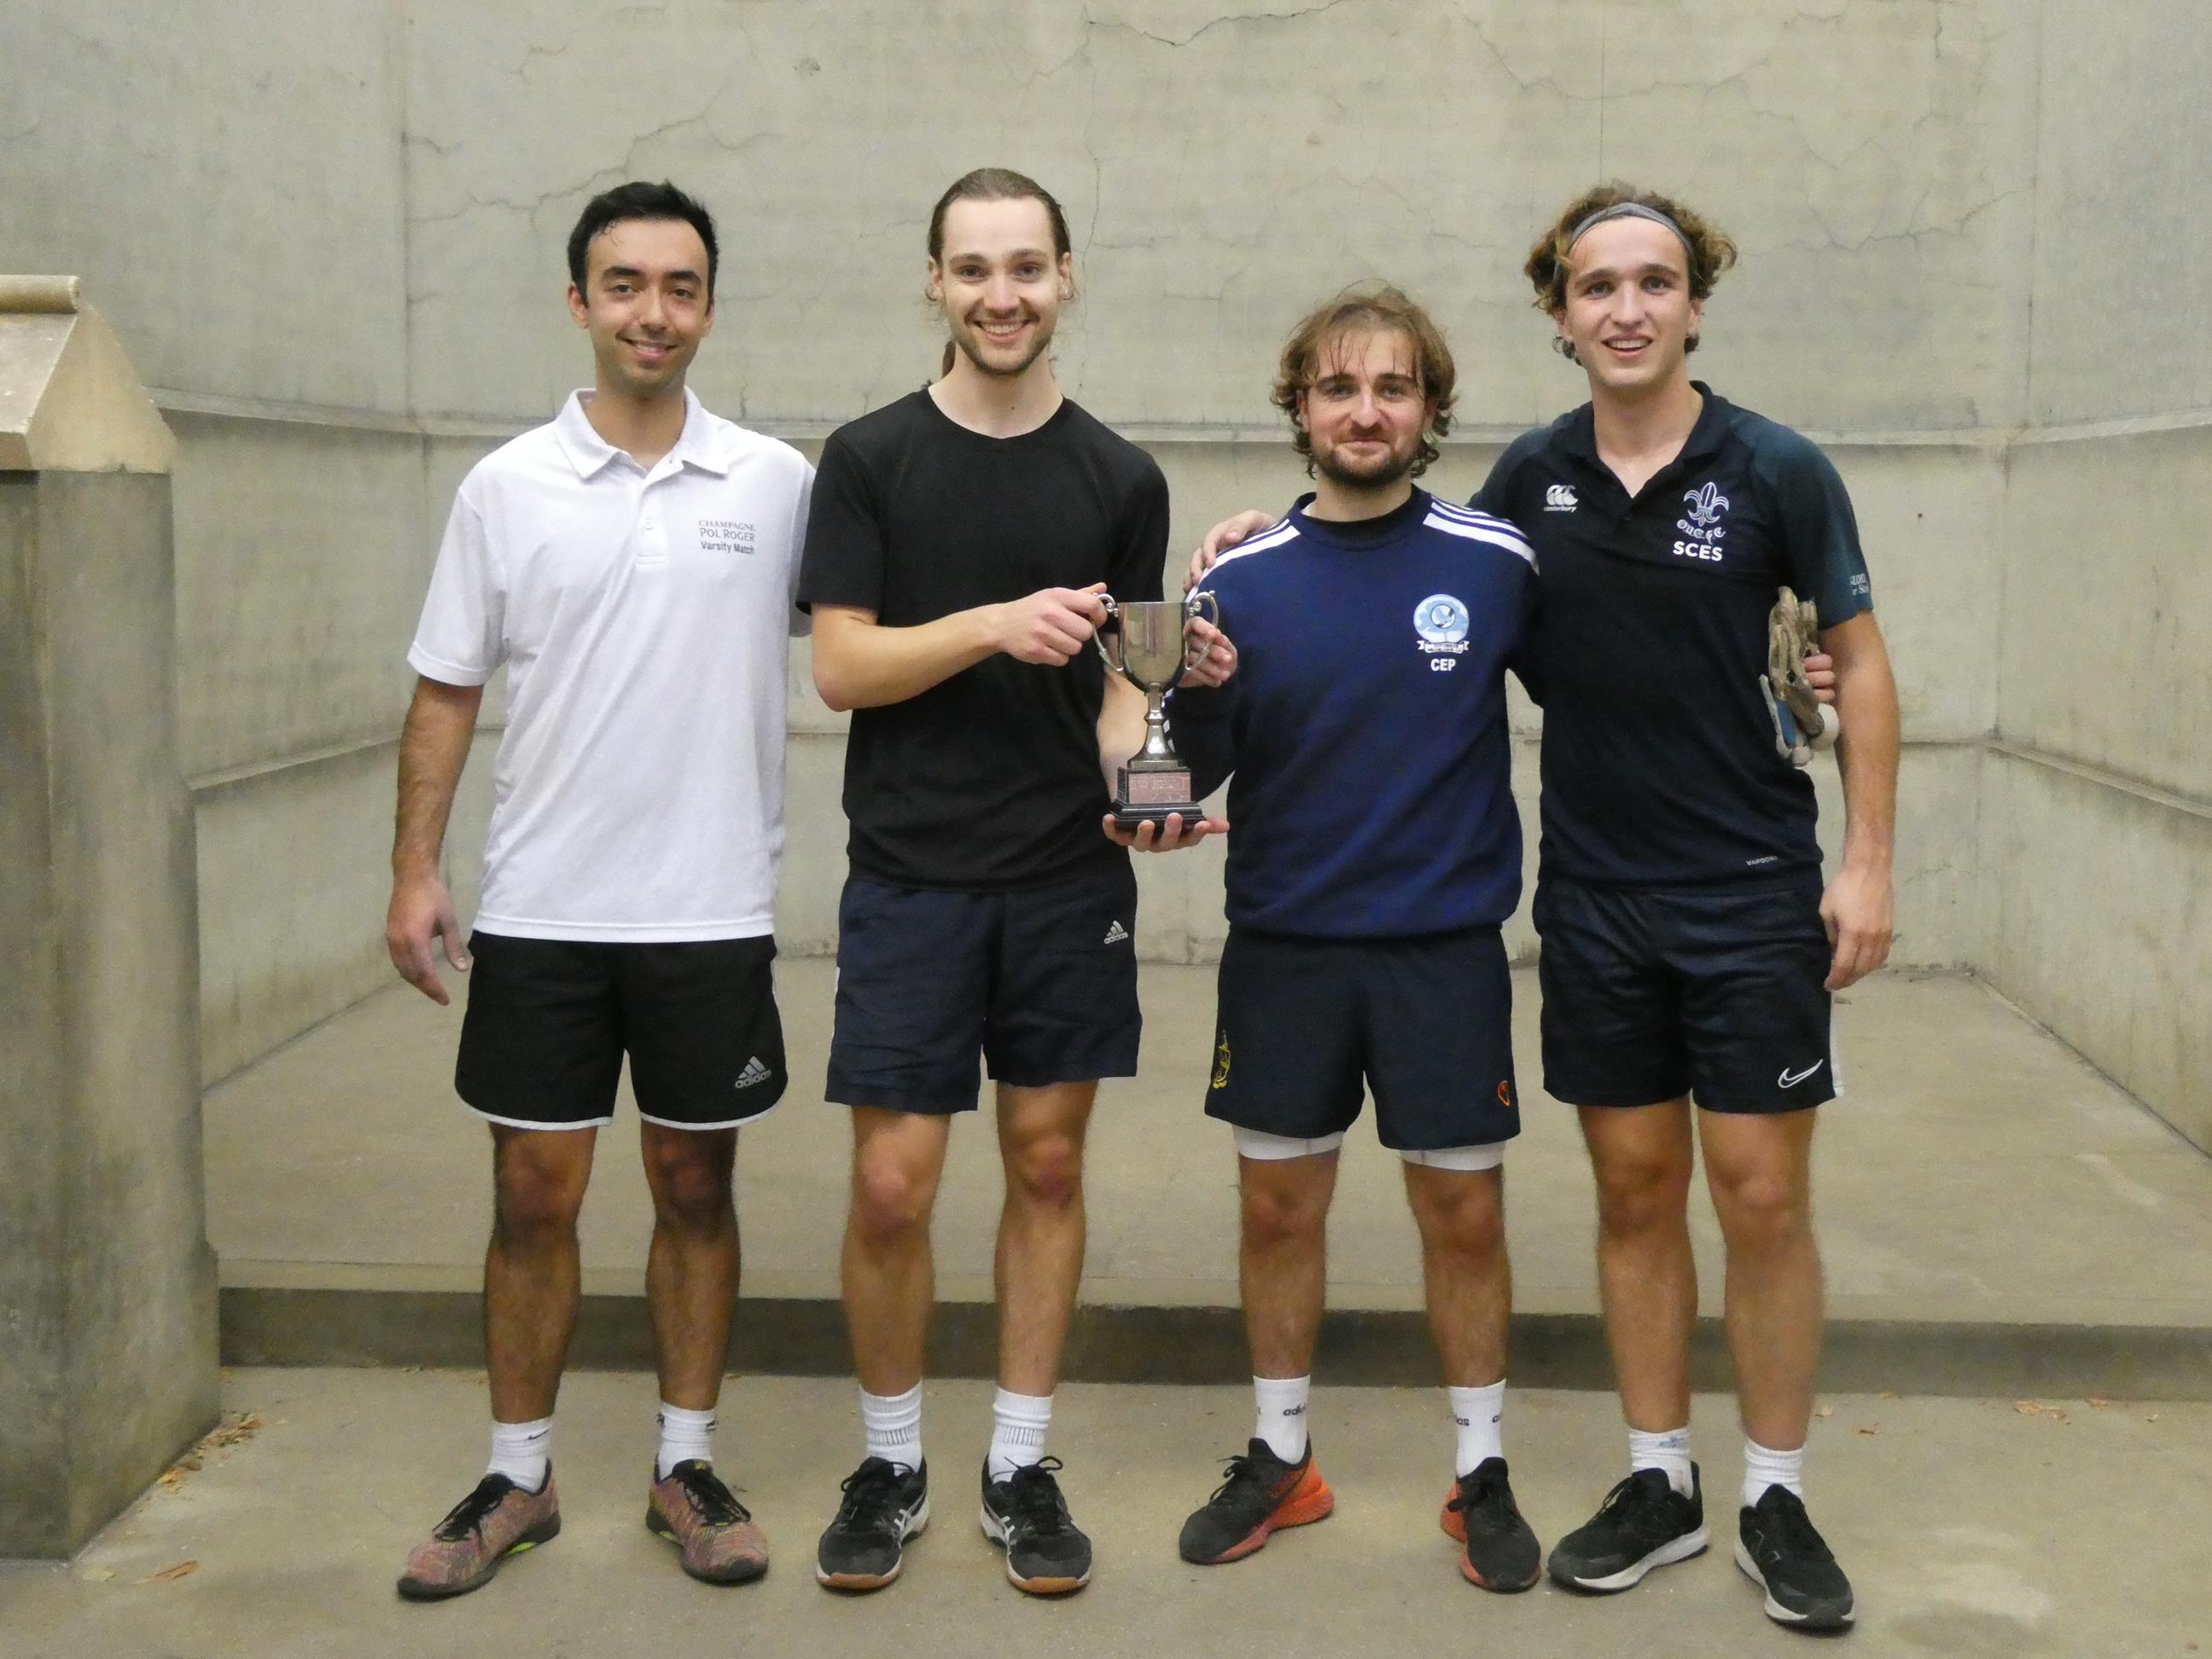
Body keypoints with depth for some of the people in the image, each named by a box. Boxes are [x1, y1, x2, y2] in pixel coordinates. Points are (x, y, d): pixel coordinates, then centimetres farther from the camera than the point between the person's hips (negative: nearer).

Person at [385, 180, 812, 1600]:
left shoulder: (778, 482, 0)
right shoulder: (507, 488, 1)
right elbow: (448, 691, 4)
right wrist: (415, 871, 0)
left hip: (713, 910, 0)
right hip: (541, 910, 0)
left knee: (697, 1185, 9)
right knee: (535, 1192, 7)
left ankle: (688, 1466, 24)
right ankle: (519, 1477, 23)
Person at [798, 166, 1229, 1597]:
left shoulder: (1119, 477, 6)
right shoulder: (871, 458, 0)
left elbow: (1124, 681, 7)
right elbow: (840, 667, -6)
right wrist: (991, 627, -20)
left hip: (1068, 883, 2)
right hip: (910, 881, -2)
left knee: (1049, 1163, 8)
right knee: (892, 1187, -1)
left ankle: (1021, 1464, 22)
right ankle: (893, 1463, 20)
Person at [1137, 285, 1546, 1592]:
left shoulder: (1498, 562, -3)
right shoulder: (1246, 579, -2)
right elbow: (1198, 768, 0)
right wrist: (1193, 696, -20)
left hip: (1447, 944, -1)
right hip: (1285, 943, 1)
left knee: (1464, 1210, 7)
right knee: (1280, 1202, 11)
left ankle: (1483, 1473, 26)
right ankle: (1281, 1458, 30)